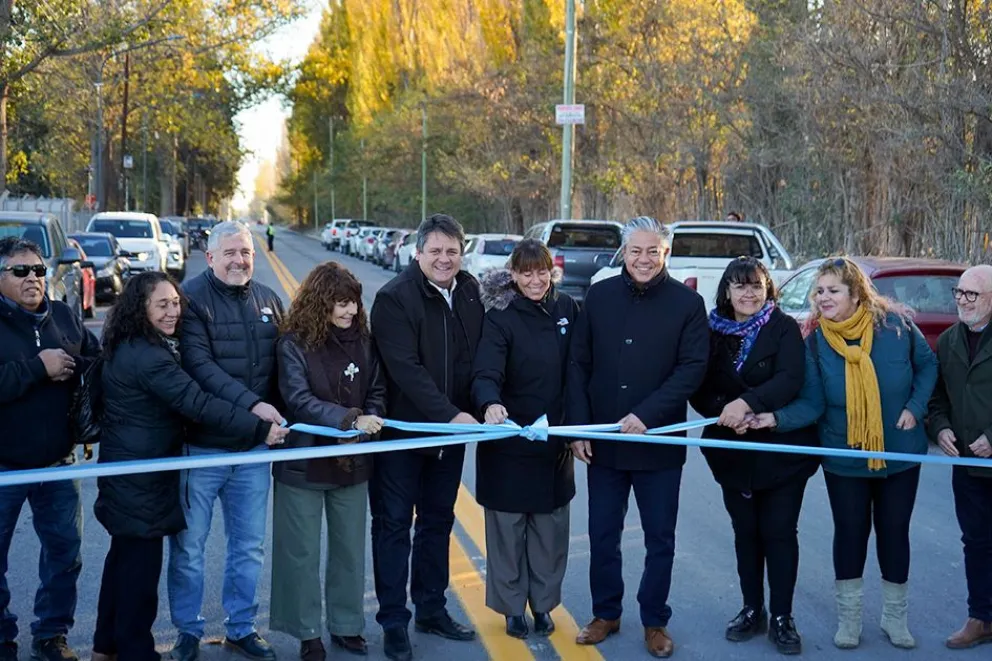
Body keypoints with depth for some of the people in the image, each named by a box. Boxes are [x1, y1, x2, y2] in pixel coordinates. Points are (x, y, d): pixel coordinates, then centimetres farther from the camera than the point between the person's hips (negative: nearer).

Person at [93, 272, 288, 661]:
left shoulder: (127, 348, 9)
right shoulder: (147, 356, -25)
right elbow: (197, 403, -30)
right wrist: (260, 429, -30)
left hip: (128, 470, 11)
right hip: (139, 476, -11)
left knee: (124, 557, 20)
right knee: (140, 564, -1)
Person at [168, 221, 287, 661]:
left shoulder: (268, 301, 10)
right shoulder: (192, 298, -8)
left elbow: (281, 366, 15)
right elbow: (199, 366, -19)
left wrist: (279, 419, 4)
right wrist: (251, 404, -26)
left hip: (254, 447, 5)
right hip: (200, 444, -5)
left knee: (249, 546, 13)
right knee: (189, 546, 5)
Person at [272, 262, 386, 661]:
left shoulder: (363, 340, 2)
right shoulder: (294, 343, -13)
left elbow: (377, 392, 7)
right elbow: (299, 399, -22)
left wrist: (370, 421, -14)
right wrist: (350, 419, -32)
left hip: (353, 460, 4)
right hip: (304, 462, -4)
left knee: (350, 548, 14)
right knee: (302, 551, 7)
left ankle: (346, 625, 29)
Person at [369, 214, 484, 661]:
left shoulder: (469, 292, 5)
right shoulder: (394, 298, -16)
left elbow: (479, 355, 9)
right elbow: (405, 368, -23)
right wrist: (450, 414, -28)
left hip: (451, 430, 6)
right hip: (401, 430, -6)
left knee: (438, 522, 16)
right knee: (394, 525, 3)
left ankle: (432, 610, 29)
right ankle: (393, 621, 12)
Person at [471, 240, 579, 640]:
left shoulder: (566, 309, 1)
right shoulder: (500, 318, -11)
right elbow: (486, 373, -24)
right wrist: (490, 404, -44)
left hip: (555, 440, 3)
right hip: (509, 441, -3)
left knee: (550, 527, 11)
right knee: (508, 527, 6)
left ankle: (543, 603, 26)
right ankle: (513, 607, 21)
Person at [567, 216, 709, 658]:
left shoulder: (688, 303, -5)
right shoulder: (599, 296, 2)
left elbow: (693, 368, -12)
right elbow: (579, 363, 3)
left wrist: (647, 415, -21)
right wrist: (579, 426, -4)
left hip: (660, 443, -2)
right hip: (602, 441, 2)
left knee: (660, 539, 9)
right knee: (602, 534, 12)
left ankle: (655, 621, 25)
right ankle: (605, 613, 29)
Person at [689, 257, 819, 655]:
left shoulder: (784, 329, -6)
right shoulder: (713, 332, 2)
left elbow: (790, 380, -20)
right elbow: (700, 390, 0)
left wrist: (747, 402, -31)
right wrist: (724, 411, -19)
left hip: (782, 448, -3)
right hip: (734, 452, 3)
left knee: (779, 533, 1)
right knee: (745, 532, 12)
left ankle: (781, 618, 12)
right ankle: (752, 611, 25)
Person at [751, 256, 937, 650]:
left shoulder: (895, 325, -13)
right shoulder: (815, 342, -12)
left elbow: (927, 366, 3)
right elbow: (812, 403, -15)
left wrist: (915, 407, -9)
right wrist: (777, 418, -31)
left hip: (899, 453, 0)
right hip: (845, 457, 0)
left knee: (894, 531, 11)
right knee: (850, 532, 8)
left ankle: (895, 617, 28)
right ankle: (848, 617, 24)